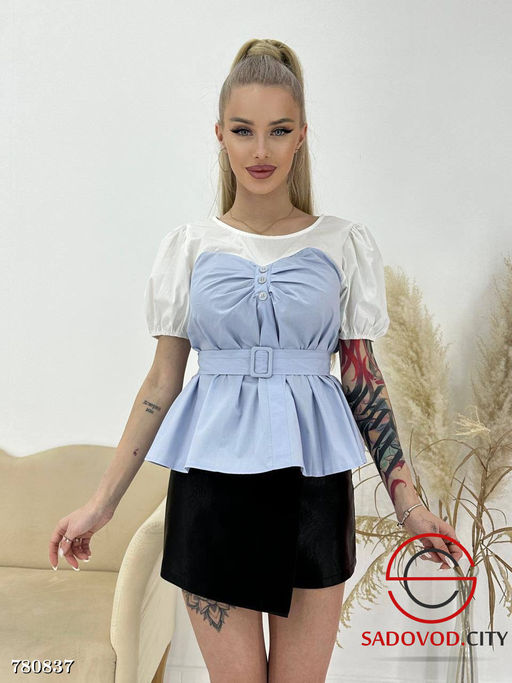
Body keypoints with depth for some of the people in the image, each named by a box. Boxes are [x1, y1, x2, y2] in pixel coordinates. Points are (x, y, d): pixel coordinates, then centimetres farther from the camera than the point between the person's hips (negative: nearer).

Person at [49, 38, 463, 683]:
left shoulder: (345, 244, 2)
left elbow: (363, 379, 4)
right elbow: (162, 382, 4)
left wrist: (406, 500, 2)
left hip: (312, 479, 1)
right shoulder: (187, 246, 2)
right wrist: (102, 501, 3)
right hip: (213, 479, 0)